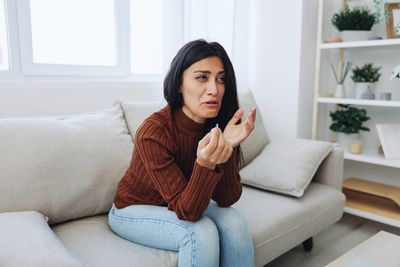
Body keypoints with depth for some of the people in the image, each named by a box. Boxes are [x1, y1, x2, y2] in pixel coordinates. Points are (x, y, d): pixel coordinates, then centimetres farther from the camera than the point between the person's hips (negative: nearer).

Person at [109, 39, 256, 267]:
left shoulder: (220, 126, -17)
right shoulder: (153, 132, -32)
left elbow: (227, 200, -17)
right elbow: (187, 211, -30)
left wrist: (227, 149, -33)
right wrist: (205, 165, -49)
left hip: (184, 202, 4)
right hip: (135, 209, -4)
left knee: (235, 224, -22)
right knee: (201, 233, -29)